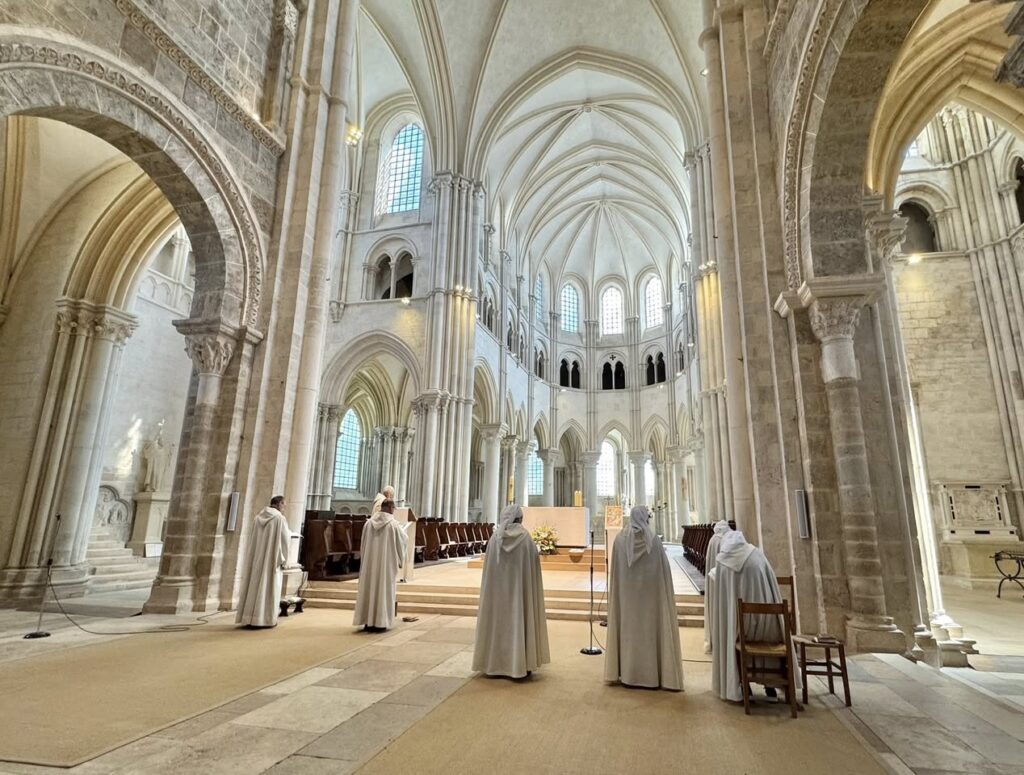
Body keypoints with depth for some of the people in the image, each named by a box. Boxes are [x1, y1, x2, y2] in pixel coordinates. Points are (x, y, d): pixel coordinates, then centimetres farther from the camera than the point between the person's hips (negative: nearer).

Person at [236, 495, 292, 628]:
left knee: (254, 585, 9)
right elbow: (285, 539, -10)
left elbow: (252, 539, 10)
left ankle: (249, 617, 11)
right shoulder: (280, 518, -9)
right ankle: (266, 618, 2)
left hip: (256, 558, 5)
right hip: (272, 559, -5)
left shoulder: (258, 517, 7)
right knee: (270, 587, 0)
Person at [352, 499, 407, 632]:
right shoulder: (393, 524, -11)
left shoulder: (369, 522, 0)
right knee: (383, 589, 4)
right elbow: (403, 539, 1)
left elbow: (363, 544, 7)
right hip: (386, 562, -3)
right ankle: (380, 622, 7)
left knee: (368, 588, 10)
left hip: (370, 561, 3)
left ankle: (368, 621, 15)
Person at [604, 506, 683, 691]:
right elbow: (663, 570, -6)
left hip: (626, 594, 2)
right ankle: (651, 675, 14)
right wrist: (664, 591, 5)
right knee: (649, 629, 7)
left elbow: (615, 571, 0)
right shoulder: (653, 540, -12)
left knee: (629, 629, 11)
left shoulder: (620, 539, -5)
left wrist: (620, 591, 12)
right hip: (650, 593, -2)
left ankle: (628, 673, 17)